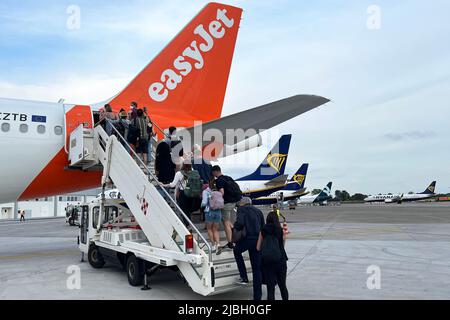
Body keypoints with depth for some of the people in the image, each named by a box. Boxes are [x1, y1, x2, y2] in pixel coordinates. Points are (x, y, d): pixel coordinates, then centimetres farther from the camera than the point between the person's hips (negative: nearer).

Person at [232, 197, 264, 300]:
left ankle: (244, 278, 18)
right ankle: (257, 296, 14)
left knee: (236, 251, 26)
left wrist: (235, 228, 4)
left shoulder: (242, 209, 1)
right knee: (256, 269, 11)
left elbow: (240, 223, -15)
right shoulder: (258, 211, 20)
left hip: (248, 238, -6)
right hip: (258, 240, 6)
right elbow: (263, 227, 19)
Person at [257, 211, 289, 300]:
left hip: (266, 261, 0)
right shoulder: (281, 231, 1)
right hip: (280, 260, 0)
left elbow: (258, 248, 5)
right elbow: (282, 245, 7)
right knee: (282, 285, 19)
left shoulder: (263, 231, 4)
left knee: (270, 286, 5)